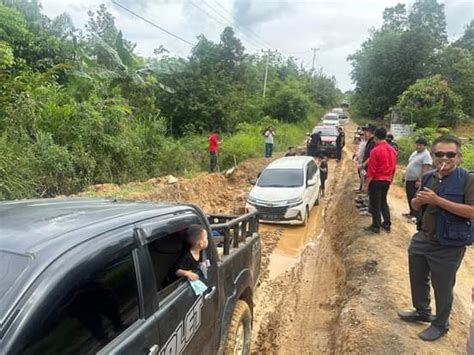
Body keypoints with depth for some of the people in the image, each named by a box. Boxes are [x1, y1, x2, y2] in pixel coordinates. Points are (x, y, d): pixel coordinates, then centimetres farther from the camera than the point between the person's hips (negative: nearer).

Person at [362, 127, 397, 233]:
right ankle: (387, 224, 23)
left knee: (375, 204, 3)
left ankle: (376, 226, 11)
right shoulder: (392, 150, 5)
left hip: (376, 181, -7)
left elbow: (371, 170, -18)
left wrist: (366, 184, -14)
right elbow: (394, 167, 12)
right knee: (383, 202, 20)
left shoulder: (375, 150, -18)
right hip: (387, 181, 7)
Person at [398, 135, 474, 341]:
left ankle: (441, 325, 32)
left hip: (448, 246, -6)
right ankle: (422, 312, 44)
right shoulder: (428, 178, 4)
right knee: (418, 279, 21)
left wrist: (438, 200, -28)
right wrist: (419, 200, -12)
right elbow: (415, 206, 11)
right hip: (421, 239, 7)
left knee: (442, 288, 10)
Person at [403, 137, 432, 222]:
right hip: (409, 180, 9)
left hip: (416, 181, -9)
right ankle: (412, 212, 30)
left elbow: (425, 169, -21)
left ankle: (416, 215, -1)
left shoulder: (426, 155, -14)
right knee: (409, 197, 17)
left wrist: (420, 180, -26)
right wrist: (405, 175, 21)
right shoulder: (415, 153, 14)